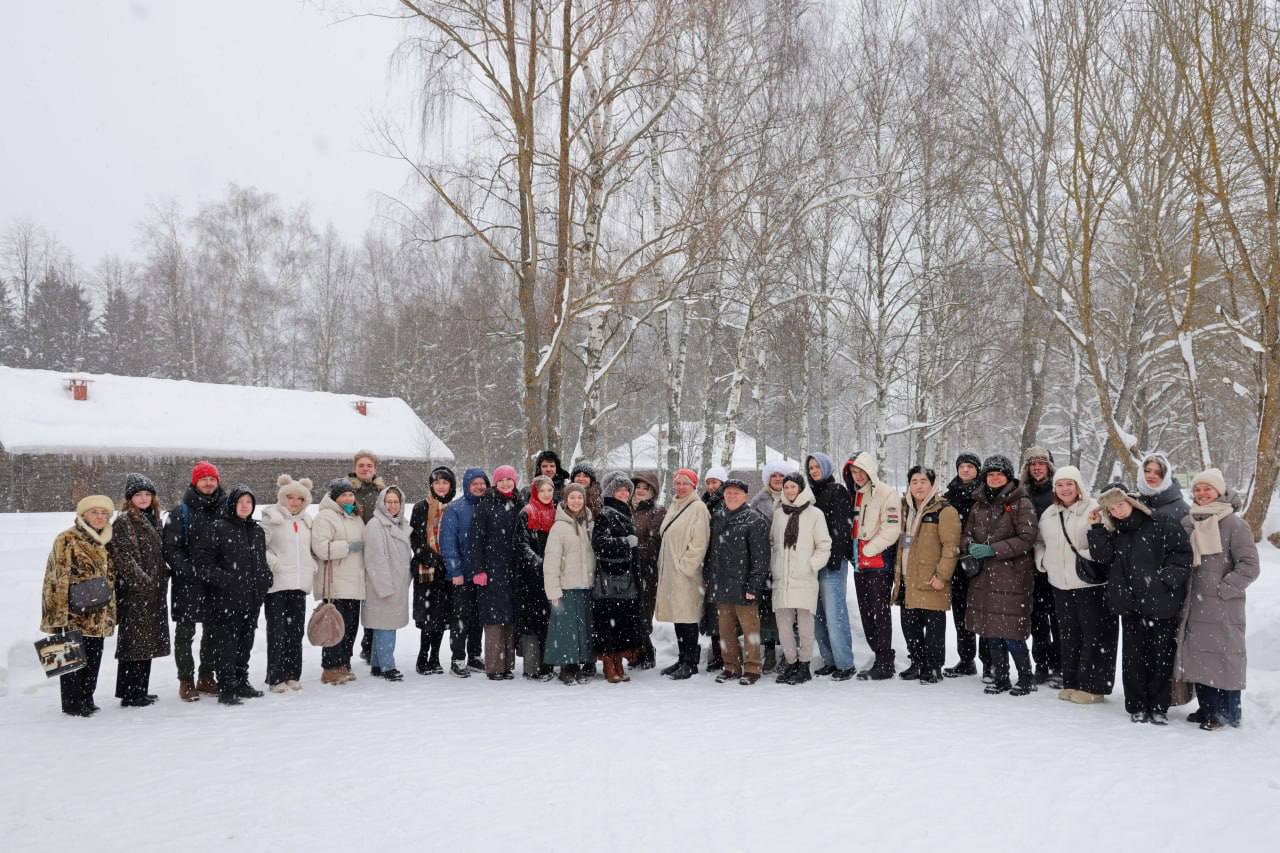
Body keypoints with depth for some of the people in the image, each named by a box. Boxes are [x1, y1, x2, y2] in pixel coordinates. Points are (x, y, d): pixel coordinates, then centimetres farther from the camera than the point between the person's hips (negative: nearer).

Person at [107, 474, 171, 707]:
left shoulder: (152, 519, 16)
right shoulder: (123, 521, -9)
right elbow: (123, 556, -17)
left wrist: (163, 575, 13)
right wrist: (143, 581, -20)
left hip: (153, 591, 8)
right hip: (134, 592, -8)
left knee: (147, 642, 13)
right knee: (134, 641, -4)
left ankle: (139, 690, 21)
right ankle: (130, 694, 2)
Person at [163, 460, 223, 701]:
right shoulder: (180, 512, -2)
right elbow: (170, 548, -7)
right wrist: (189, 570, -19)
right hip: (187, 584, -3)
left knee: (214, 632, 11)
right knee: (185, 633, 3)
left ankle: (206, 678, 22)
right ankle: (186, 681, 11)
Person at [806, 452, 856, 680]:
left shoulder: (837, 492, -3)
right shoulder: (812, 493, 19)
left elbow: (842, 527, -11)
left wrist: (835, 556, -18)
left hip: (832, 561, -8)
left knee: (834, 614, -9)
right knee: (818, 615, 7)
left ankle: (845, 664, -4)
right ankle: (829, 660, 14)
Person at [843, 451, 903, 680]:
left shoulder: (887, 494, -9)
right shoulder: (855, 495, 15)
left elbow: (891, 530, -15)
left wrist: (867, 551, -11)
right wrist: (853, 552, 10)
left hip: (879, 563, -8)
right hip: (859, 565, 8)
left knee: (880, 612, -5)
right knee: (866, 613, 10)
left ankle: (885, 664, 2)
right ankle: (880, 657, 19)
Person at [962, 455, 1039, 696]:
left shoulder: (1021, 503, -5)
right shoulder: (979, 504, 13)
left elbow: (1027, 538, -13)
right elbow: (966, 534, 16)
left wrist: (992, 549, -18)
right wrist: (972, 546, -9)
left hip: (1012, 576, -6)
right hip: (984, 576, 6)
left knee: (1011, 632, -7)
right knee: (989, 629, 8)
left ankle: (1026, 678, 11)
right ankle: (1000, 678, 21)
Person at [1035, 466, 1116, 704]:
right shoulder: (1049, 515, 11)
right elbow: (1040, 542, 24)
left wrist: (1087, 557, -23)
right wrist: (1042, 561, 8)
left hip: (1091, 584, -6)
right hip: (1061, 585, 7)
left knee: (1094, 635, 0)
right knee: (1068, 636, 14)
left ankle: (1093, 686, 9)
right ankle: (1072, 683, 24)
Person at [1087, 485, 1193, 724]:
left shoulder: (1162, 523, -6)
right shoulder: (1113, 531, 9)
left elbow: (1183, 552, -6)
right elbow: (1102, 556, -1)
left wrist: (1168, 578, -14)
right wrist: (1096, 528, -7)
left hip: (1161, 603, -4)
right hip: (1130, 604, 4)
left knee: (1161, 656, 3)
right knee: (1133, 657, 7)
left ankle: (1158, 707, 14)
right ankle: (1137, 706, 16)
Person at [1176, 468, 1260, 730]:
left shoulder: (1234, 524, -7)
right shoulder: (1187, 523, 9)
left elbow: (1249, 566, -10)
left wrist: (1223, 589, -12)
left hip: (1223, 608, -6)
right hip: (1194, 607, 6)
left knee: (1224, 657, -2)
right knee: (1197, 657, 10)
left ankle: (1228, 714, 9)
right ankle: (1207, 709, 22)